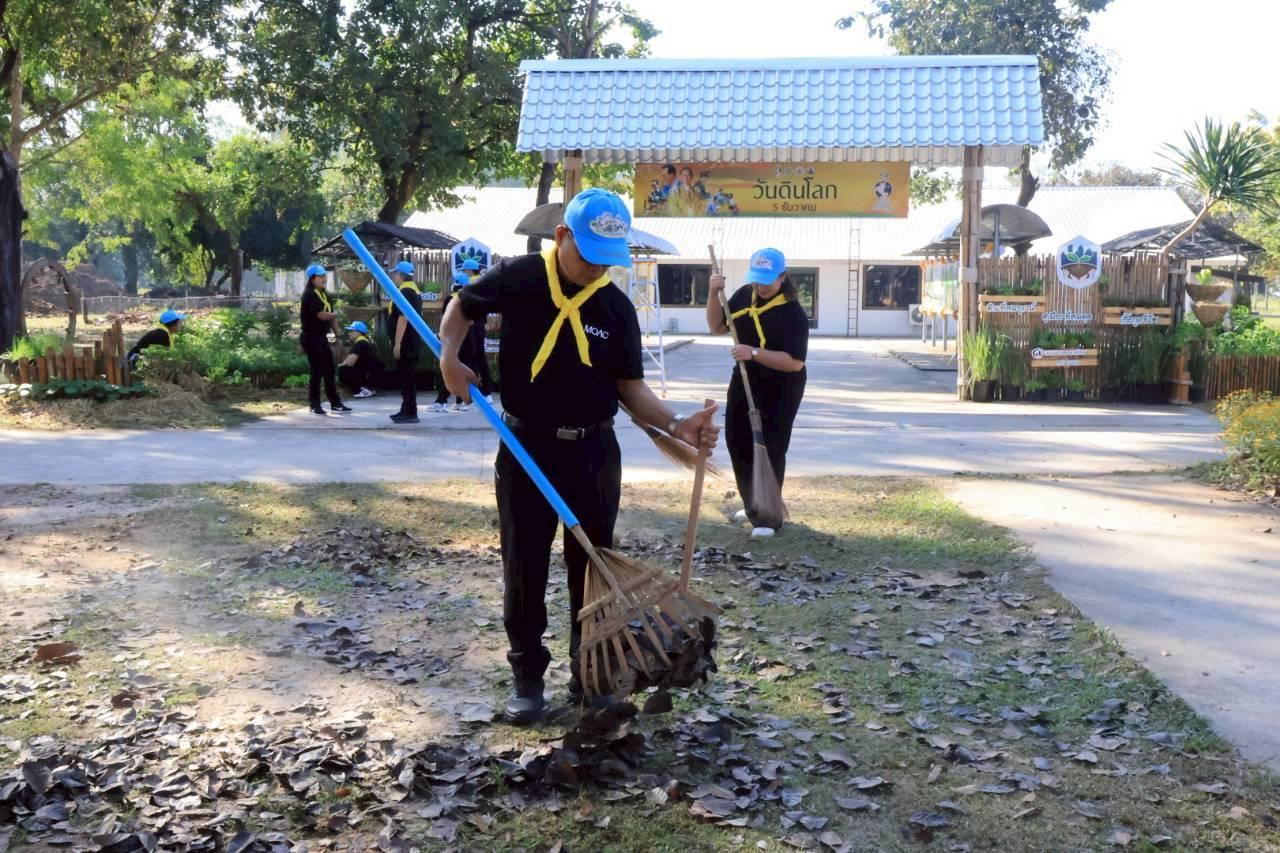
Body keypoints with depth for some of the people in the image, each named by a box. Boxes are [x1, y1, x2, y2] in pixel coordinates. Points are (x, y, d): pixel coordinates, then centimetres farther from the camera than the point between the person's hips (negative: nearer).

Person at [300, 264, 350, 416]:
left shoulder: (324, 294, 14)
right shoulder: (309, 295, -15)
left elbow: (331, 316, 17)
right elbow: (322, 315, -23)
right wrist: (335, 314, -4)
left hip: (322, 337, 9)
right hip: (312, 338, -9)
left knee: (329, 370, 10)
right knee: (317, 371, -5)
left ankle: (335, 404, 15)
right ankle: (314, 405, 4)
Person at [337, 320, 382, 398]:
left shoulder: (360, 343, -14)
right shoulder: (363, 342, 19)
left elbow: (350, 362, -22)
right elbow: (349, 361, 21)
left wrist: (341, 365, -2)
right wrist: (342, 365, 2)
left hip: (371, 374, -10)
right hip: (368, 372, 10)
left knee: (342, 371, -20)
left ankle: (364, 390, -12)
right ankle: (366, 388, 12)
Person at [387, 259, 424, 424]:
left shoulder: (405, 292, -16)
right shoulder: (414, 291, 17)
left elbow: (403, 319, -22)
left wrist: (397, 344, -22)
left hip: (405, 342, -10)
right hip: (412, 342, 10)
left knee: (406, 376, -8)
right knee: (407, 376, 14)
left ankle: (410, 413, -7)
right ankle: (407, 410, 20)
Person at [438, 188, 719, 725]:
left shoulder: (616, 307, -3)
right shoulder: (516, 279, -7)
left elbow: (630, 386, 0)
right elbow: (462, 307, 11)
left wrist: (675, 425, -17)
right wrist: (450, 358, -7)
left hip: (593, 452, 2)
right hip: (526, 448, -1)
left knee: (593, 566, 9)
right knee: (524, 567, 6)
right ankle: (527, 677, 20)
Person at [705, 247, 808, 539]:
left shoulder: (793, 313, -22)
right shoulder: (745, 295, -2)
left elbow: (795, 362, -27)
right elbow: (717, 327, 6)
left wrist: (754, 353, -35)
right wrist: (714, 294, -10)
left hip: (780, 390, -7)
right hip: (744, 382, 7)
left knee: (770, 449, -7)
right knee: (738, 443, 15)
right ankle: (753, 505, 32)